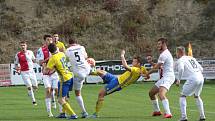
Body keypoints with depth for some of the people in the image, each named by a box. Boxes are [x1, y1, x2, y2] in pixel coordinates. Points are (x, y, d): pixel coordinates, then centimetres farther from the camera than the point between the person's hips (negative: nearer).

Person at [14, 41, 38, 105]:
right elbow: (16, 64, 2)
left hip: (31, 71, 3)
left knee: (35, 87, 4)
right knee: (29, 87, -10)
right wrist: (17, 69, -17)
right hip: (24, 73, -3)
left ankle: (30, 92, 38)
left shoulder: (30, 52, 2)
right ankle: (33, 101, 3)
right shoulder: (18, 55, -6)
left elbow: (34, 60, 18)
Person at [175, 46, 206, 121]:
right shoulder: (192, 58, 25)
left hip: (192, 79, -7)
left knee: (183, 96, 5)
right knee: (197, 96, 26)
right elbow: (201, 69, 22)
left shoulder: (180, 60, 4)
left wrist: (178, 80, -10)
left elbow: (181, 69, -18)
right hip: (201, 78, 7)